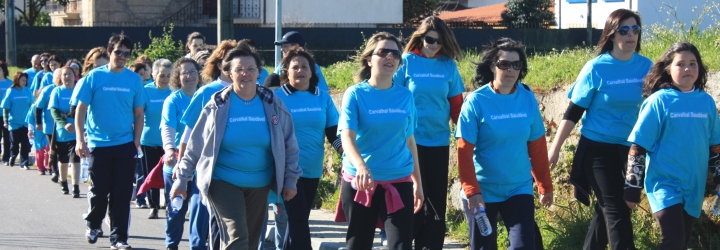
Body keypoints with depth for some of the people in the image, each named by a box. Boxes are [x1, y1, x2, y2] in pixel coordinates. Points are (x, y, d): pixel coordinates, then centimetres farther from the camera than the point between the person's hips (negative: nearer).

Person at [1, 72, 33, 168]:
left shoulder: (28, 91, 0)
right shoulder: (10, 91, -5)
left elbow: (32, 105, 8)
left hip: (25, 122, 1)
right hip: (14, 122, -1)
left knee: (25, 144, -1)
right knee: (14, 143, 7)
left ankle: (24, 163, 5)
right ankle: (13, 156, 34)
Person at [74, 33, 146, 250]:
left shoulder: (134, 79, 2)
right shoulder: (95, 77, -3)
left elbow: (138, 113, 7)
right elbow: (81, 109, -2)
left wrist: (136, 141, 1)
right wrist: (80, 140, -9)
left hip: (125, 144, 1)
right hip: (98, 144, -1)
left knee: (122, 193, 0)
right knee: (99, 190, 7)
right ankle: (93, 224, 33)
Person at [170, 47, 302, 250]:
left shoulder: (273, 104, 0)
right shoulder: (218, 105, -5)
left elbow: (289, 146, 8)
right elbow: (195, 146, 1)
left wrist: (290, 180, 6)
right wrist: (182, 180, 1)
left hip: (259, 185, 4)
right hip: (223, 181, -3)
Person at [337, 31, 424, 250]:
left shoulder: (405, 96, 5)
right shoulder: (356, 94, -5)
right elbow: (347, 137, -17)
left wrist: (418, 182, 15)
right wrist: (361, 166, -36)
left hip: (399, 182, 2)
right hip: (359, 183, -2)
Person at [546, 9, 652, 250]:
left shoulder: (646, 67, -1)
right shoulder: (597, 68, -12)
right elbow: (574, 111, -7)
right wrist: (555, 147, -8)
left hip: (630, 149, 4)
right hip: (598, 148, -4)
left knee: (607, 209, 13)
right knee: (616, 211, -6)